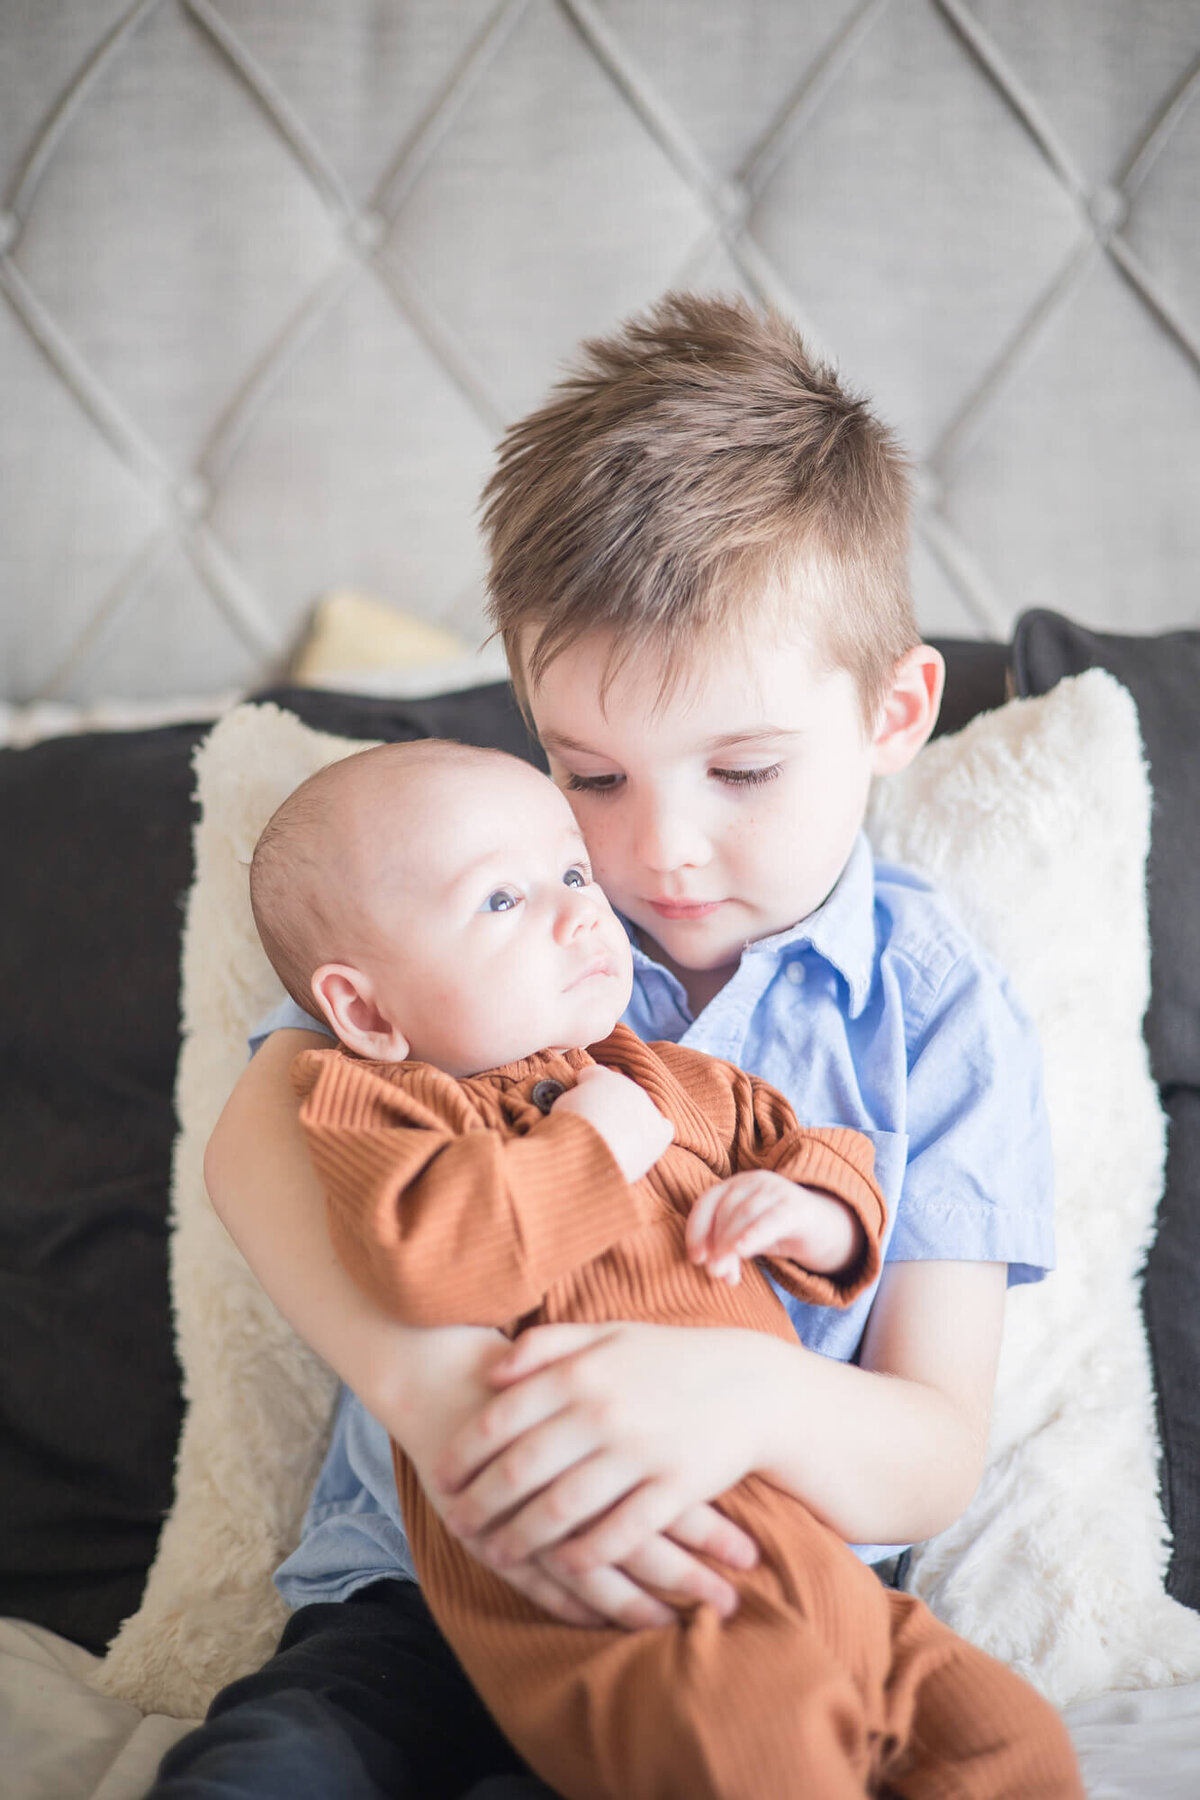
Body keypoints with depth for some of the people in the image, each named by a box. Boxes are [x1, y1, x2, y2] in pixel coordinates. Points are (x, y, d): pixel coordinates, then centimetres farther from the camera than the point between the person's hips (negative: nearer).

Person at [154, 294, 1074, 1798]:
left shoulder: (936, 1015, -1)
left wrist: (753, 1393, -31)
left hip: (738, 1617, -1)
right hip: (422, 1575, 2)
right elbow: (261, 1133, -15)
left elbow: (936, 1461, -6)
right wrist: (423, 1374, -36)